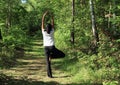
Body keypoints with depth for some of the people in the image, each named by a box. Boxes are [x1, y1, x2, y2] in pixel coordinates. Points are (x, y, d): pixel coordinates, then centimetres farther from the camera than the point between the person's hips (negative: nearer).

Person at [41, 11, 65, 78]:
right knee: (63, 55, 11)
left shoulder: (44, 32, 2)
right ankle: (52, 56, -9)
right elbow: (53, 24, 11)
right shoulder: (52, 32, 2)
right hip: (52, 47, -2)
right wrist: (52, 18, 12)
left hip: (46, 47, 2)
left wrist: (44, 16, 6)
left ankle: (49, 75, -2)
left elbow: (42, 23, 5)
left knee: (48, 62, 5)